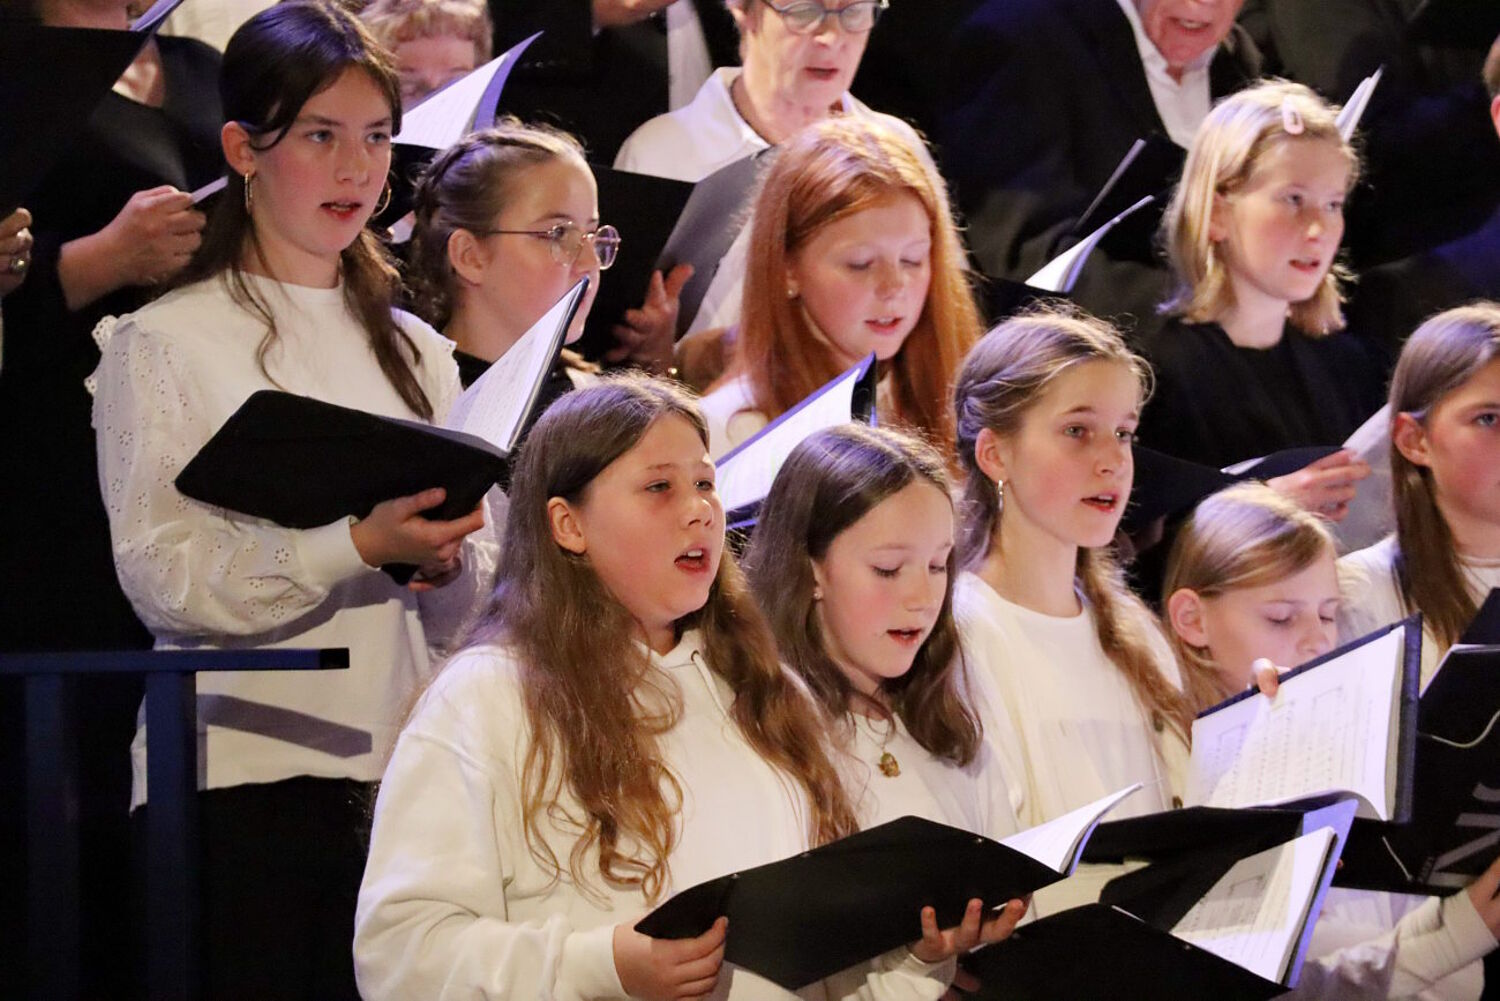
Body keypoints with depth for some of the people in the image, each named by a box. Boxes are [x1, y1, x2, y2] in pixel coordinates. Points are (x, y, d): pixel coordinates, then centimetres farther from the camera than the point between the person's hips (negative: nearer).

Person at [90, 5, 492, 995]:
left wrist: (446, 562, -10)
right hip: (240, 770, -4)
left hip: (399, 770, 4)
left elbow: (469, 599, 13)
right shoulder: (166, 344, 0)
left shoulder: (413, 352, 15)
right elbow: (160, 573, -12)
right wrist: (357, 547, -22)